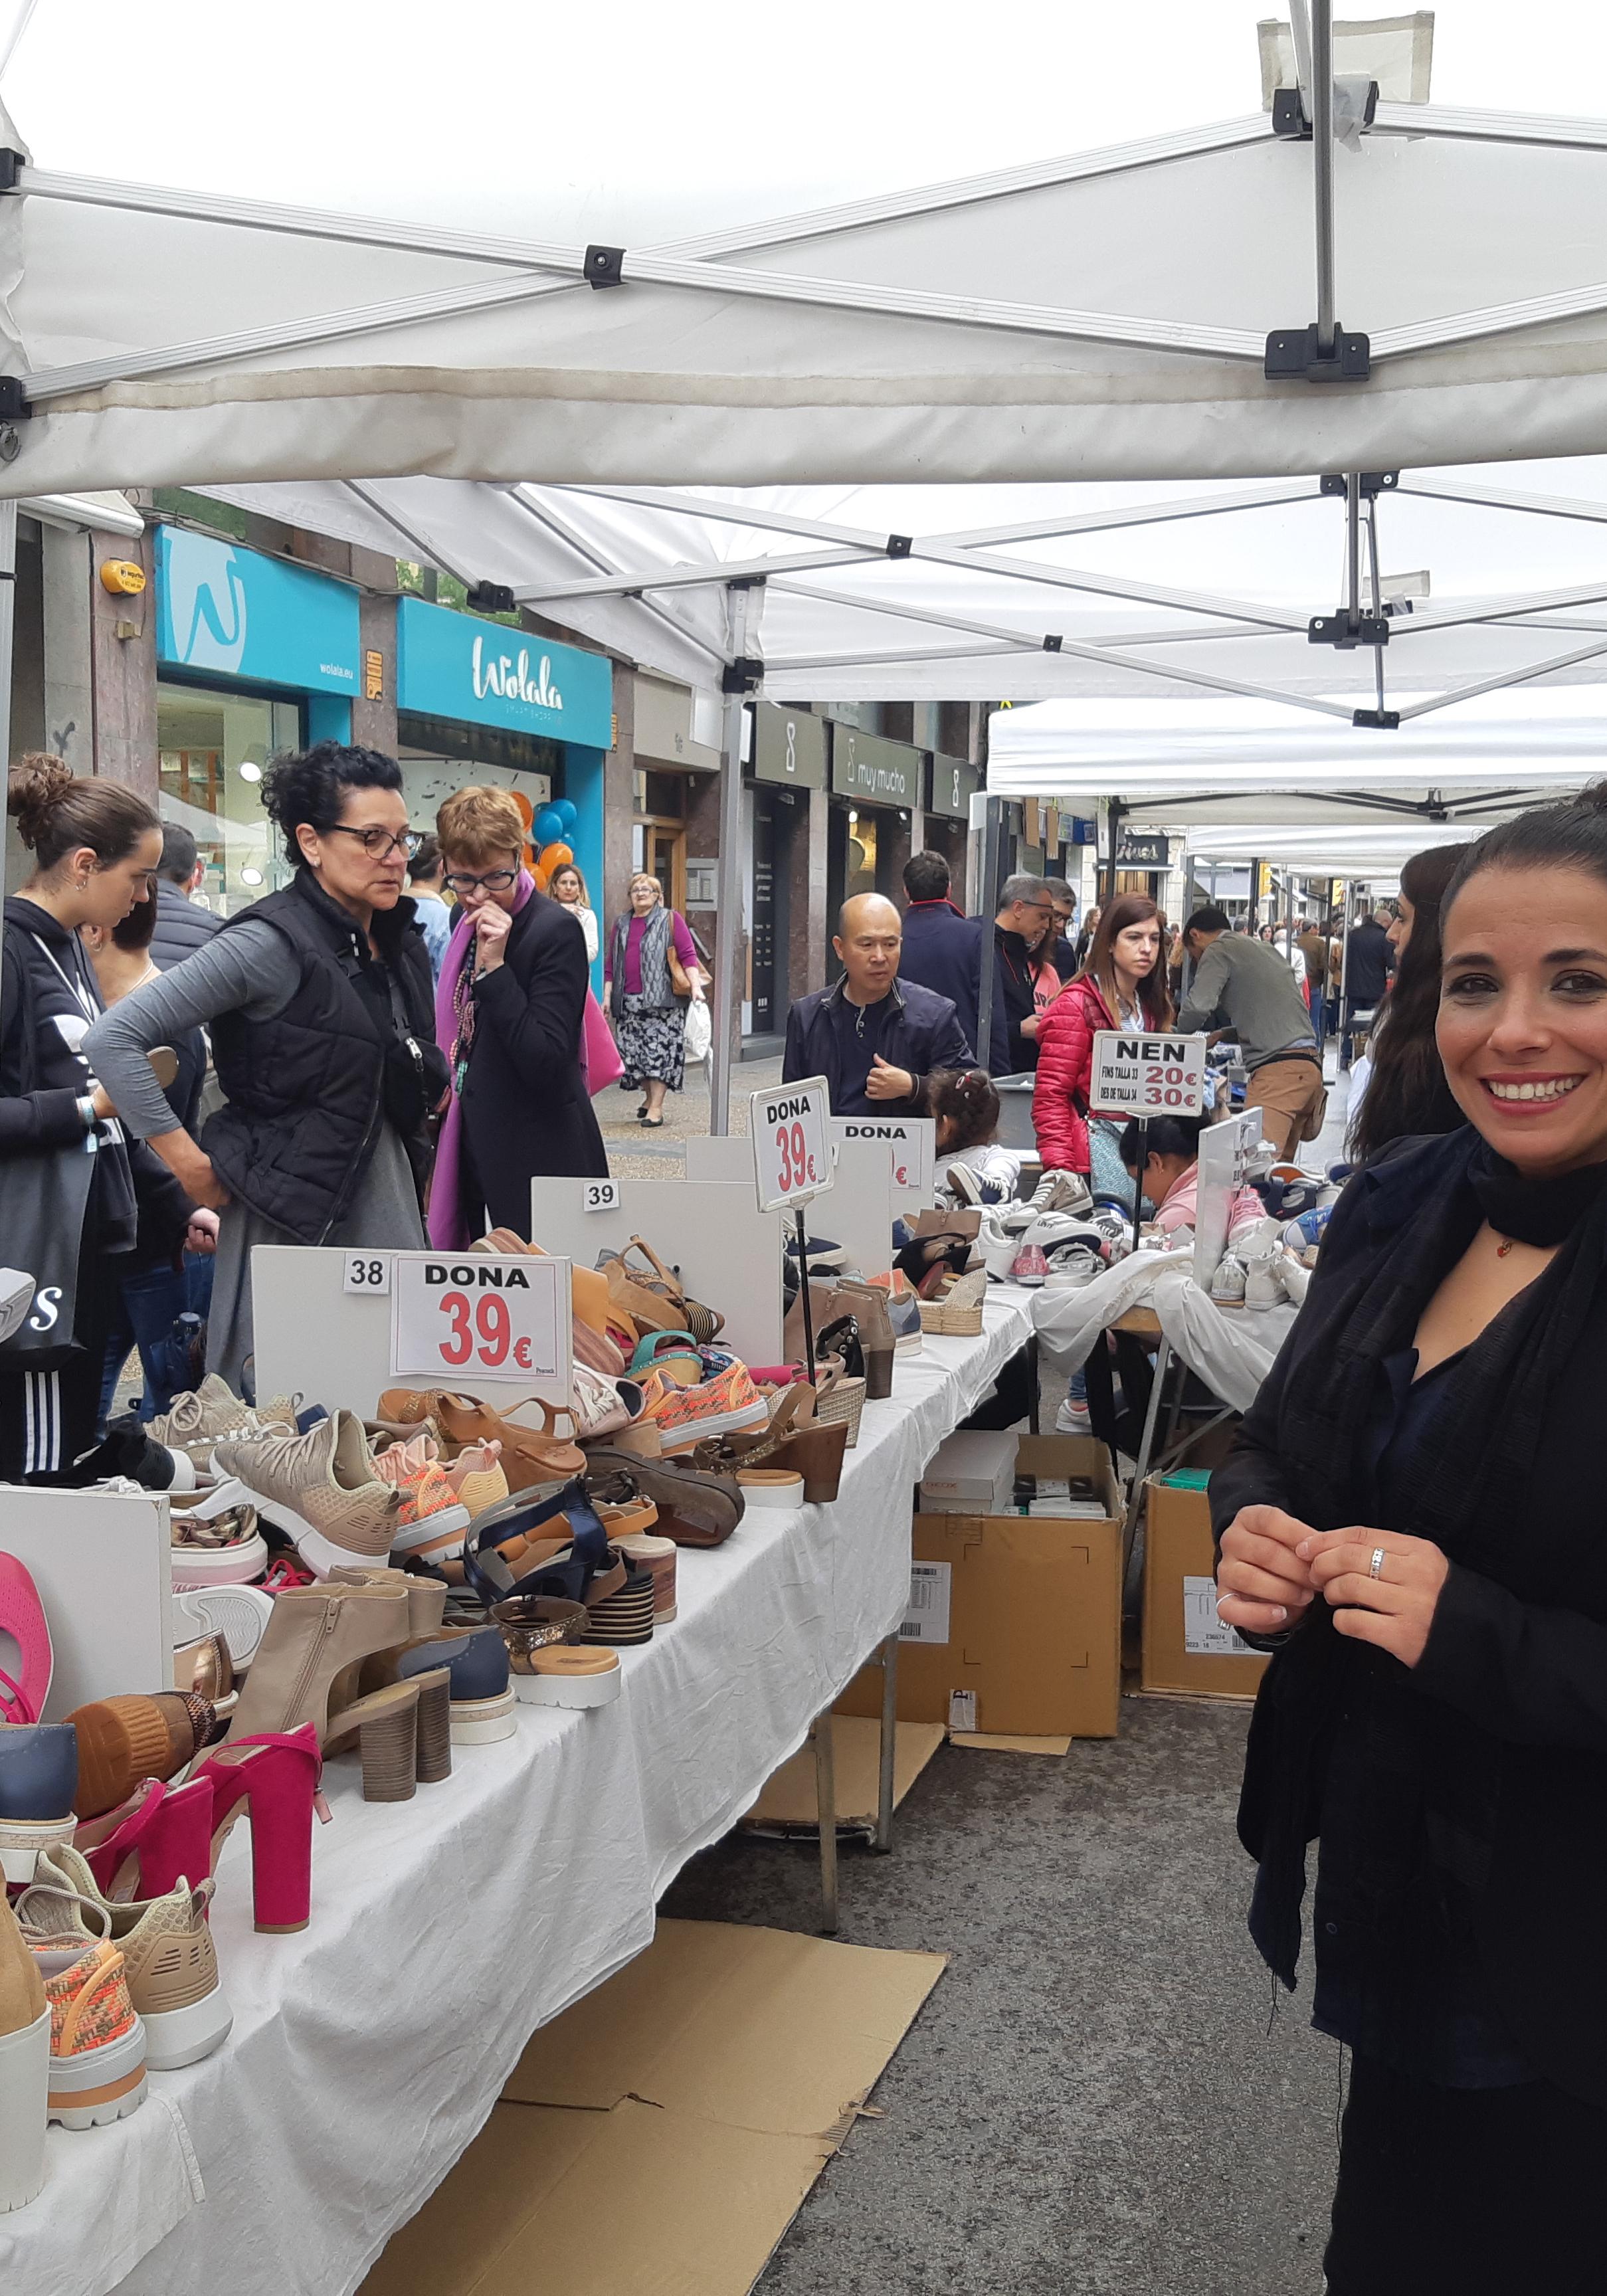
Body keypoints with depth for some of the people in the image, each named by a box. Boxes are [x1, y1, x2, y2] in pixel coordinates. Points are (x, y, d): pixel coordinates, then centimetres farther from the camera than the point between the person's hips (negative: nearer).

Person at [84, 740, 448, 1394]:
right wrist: (191, 1164, -16)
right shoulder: (273, 943, -15)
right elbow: (113, 1040, -19)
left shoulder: (401, 944, 9)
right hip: (293, 1214, -7)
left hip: (390, 1206, 7)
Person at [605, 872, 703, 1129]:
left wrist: (696, 985, -14)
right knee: (633, 1051, 5)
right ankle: (649, 1097, 21)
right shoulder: (621, 925, 18)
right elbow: (612, 963, 20)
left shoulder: (670, 920, 4)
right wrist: (608, 996, 14)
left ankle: (656, 1107, -8)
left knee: (659, 1051, -9)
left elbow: (688, 954, -3)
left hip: (661, 1001, -5)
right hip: (628, 1002, 5)